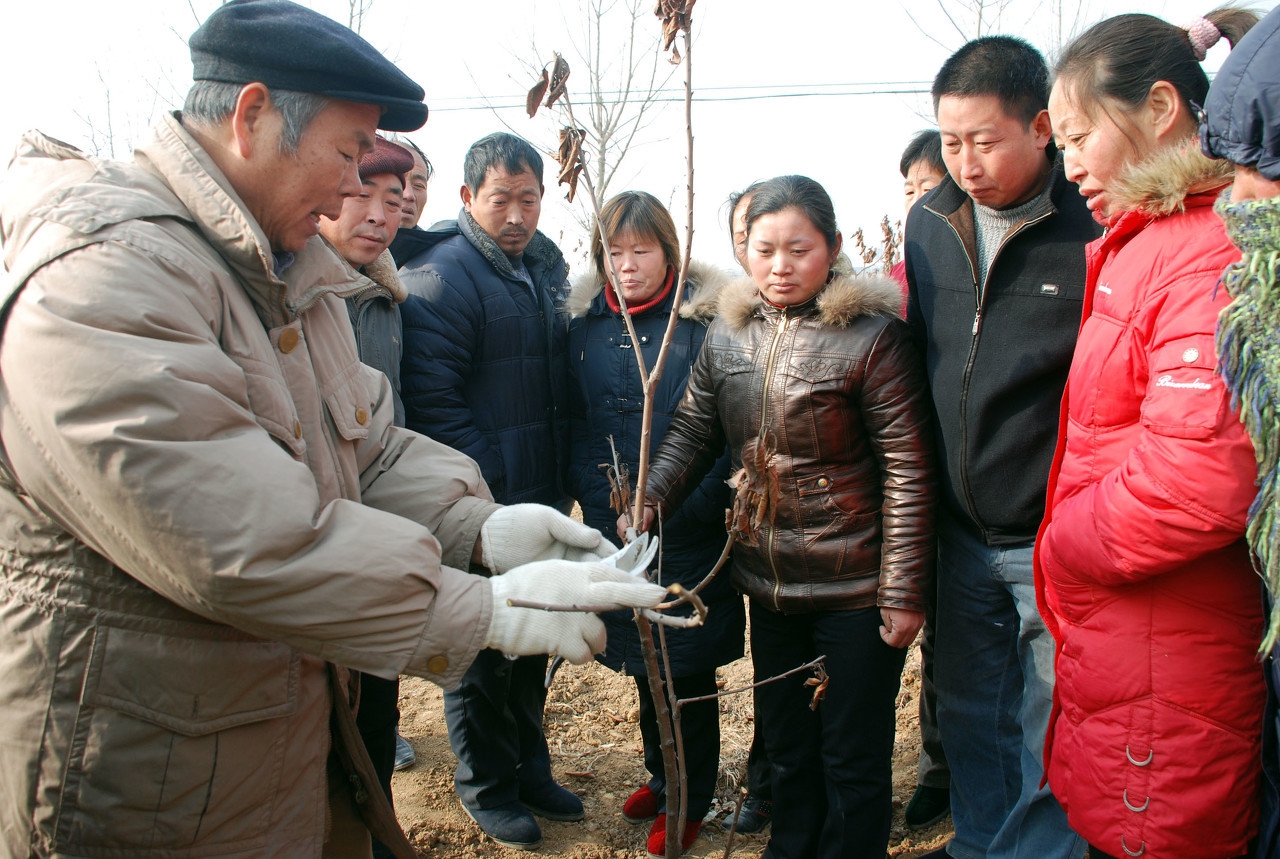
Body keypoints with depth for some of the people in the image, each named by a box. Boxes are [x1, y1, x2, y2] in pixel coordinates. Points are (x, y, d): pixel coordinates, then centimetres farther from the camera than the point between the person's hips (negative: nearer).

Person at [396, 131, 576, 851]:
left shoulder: (547, 265, 11)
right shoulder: (441, 277, -15)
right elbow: (432, 399, -22)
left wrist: (563, 481, 13)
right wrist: (493, 487, -21)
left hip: (544, 500, 8)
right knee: (483, 650, 7)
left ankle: (530, 765, 38)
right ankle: (486, 785, 27)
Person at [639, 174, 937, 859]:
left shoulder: (872, 336, -15)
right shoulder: (727, 333, 2)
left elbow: (907, 471, -14)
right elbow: (692, 429, 7)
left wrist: (904, 592, -15)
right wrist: (650, 503, -11)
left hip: (855, 587, -5)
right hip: (767, 581, 6)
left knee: (853, 761, 10)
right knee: (786, 747, 23)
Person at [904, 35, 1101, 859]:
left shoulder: (1098, 225, -15)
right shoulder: (930, 222, 4)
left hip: (1055, 541, -5)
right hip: (960, 533, 6)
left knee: (1052, 732, 8)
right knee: (969, 712, 21)